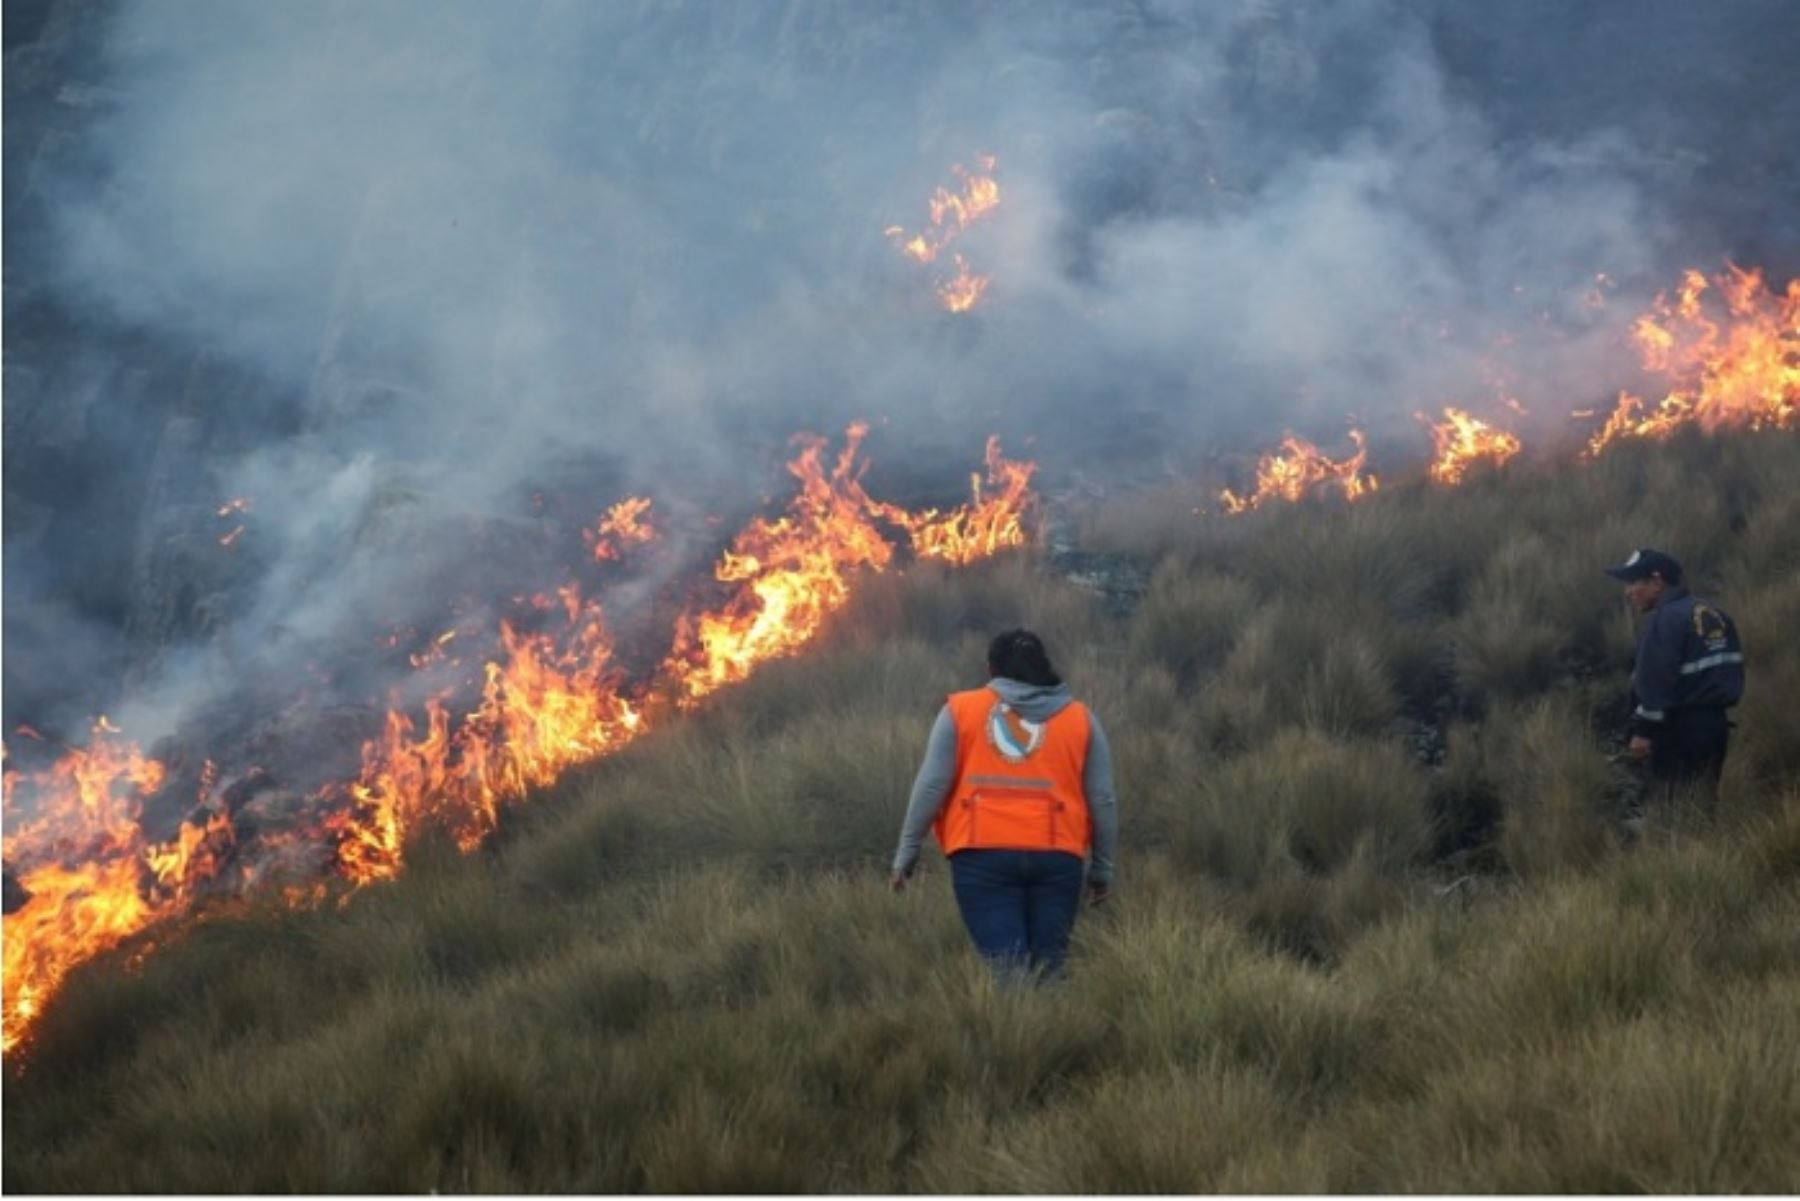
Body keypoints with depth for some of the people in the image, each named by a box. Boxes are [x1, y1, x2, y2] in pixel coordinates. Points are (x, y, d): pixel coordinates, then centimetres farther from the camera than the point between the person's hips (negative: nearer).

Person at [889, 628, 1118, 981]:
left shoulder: (960, 710, 7)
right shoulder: (1080, 718, 11)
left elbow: (931, 786, 1)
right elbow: (1103, 801, 10)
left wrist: (907, 852, 8)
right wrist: (1102, 869, 19)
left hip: (982, 855, -1)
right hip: (1056, 858, 1)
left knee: (1008, 970, -7)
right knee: (1046, 972, 6)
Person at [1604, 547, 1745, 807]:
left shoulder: (1664, 620, -15)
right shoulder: (1713, 615, 14)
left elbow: (1655, 681, -20)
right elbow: (1730, 671, 17)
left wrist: (1643, 731, -17)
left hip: (1680, 729, -9)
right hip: (1716, 724, 9)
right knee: (1704, 801, 13)